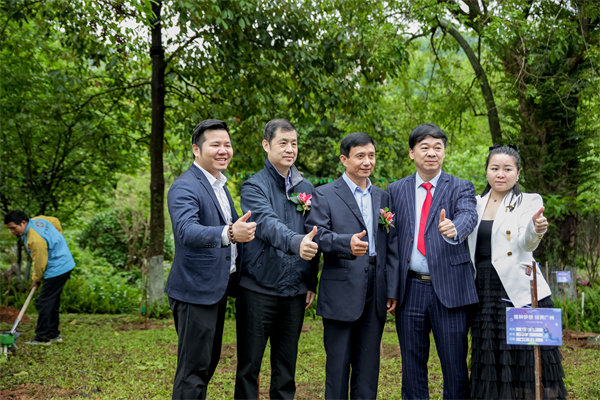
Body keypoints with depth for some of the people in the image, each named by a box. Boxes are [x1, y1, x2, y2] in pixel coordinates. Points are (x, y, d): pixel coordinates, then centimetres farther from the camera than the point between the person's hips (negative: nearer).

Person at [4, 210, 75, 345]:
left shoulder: (35, 240, -27)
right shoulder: (37, 220, 0)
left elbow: (40, 264, -16)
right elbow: (56, 221, 19)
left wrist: (36, 279, 3)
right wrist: (56, 240, 29)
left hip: (57, 270, -10)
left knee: (44, 303, -6)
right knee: (53, 302, 16)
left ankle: (42, 337, -2)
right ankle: (53, 334, 24)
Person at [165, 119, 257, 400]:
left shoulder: (219, 184, 13)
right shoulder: (184, 187, -18)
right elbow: (186, 231, -35)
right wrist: (230, 233, -49)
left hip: (217, 289, 9)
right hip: (195, 291, -9)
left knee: (209, 361, 20)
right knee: (194, 368, -2)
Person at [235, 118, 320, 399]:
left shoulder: (306, 188, 9)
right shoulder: (254, 186, -7)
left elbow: (313, 238, 13)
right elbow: (268, 223, -26)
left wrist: (311, 282, 8)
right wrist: (296, 242, -44)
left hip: (295, 291, 4)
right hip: (258, 289, -4)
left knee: (286, 366, 13)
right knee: (249, 364, 5)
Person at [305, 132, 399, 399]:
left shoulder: (383, 198, 15)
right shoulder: (324, 195, 0)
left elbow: (391, 247, 13)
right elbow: (318, 234, -14)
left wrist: (392, 290, 7)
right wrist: (347, 243, -33)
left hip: (375, 295, 5)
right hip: (341, 294, -4)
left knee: (368, 365, 10)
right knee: (338, 362, 3)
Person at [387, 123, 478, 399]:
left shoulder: (461, 188, 5)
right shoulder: (396, 190, 11)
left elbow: (468, 216, -16)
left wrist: (454, 229, -40)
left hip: (449, 288, -2)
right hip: (410, 289, 2)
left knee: (455, 367, 2)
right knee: (412, 367, 10)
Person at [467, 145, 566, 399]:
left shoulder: (529, 202, -2)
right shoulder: (476, 203, 11)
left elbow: (526, 243, -20)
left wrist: (536, 229, -40)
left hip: (520, 293, -4)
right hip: (484, 291, 4)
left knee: (524, 358, -3)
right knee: (490, 362, 8)